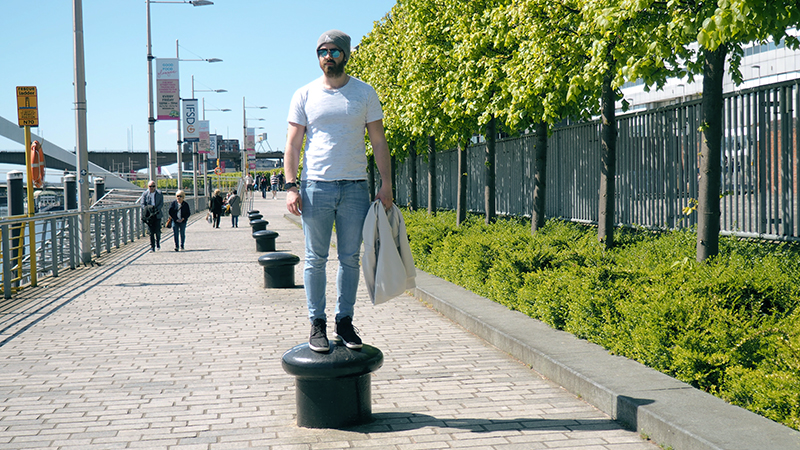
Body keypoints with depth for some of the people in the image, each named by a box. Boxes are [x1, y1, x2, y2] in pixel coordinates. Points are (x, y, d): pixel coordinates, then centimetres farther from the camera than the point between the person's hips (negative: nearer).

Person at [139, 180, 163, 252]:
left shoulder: (159, 193, 5)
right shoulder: (145, 194, 5)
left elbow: (161, 203, 1)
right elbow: (142, 204, 1)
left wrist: (157, 209, -15)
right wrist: (147, 210, -15)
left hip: (157, 215, 0)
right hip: (149, 215, 0)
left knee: (157, 231, -3)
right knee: (151, 231, -2)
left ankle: (158, 243, 24)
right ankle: (152, 247, 2)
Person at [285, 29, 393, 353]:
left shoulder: (364, 93, 7)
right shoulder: (305, 95, 6)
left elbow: (379, 142, 8)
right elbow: (293, 144, 6)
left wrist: (386, 185, 0)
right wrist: (291, 186, -4)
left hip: (355, 188, 1)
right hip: (316, 186, -1)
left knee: (350, 259, 5)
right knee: (315, 259, 2)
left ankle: (345, 321, 15)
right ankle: (317, 324, 10)